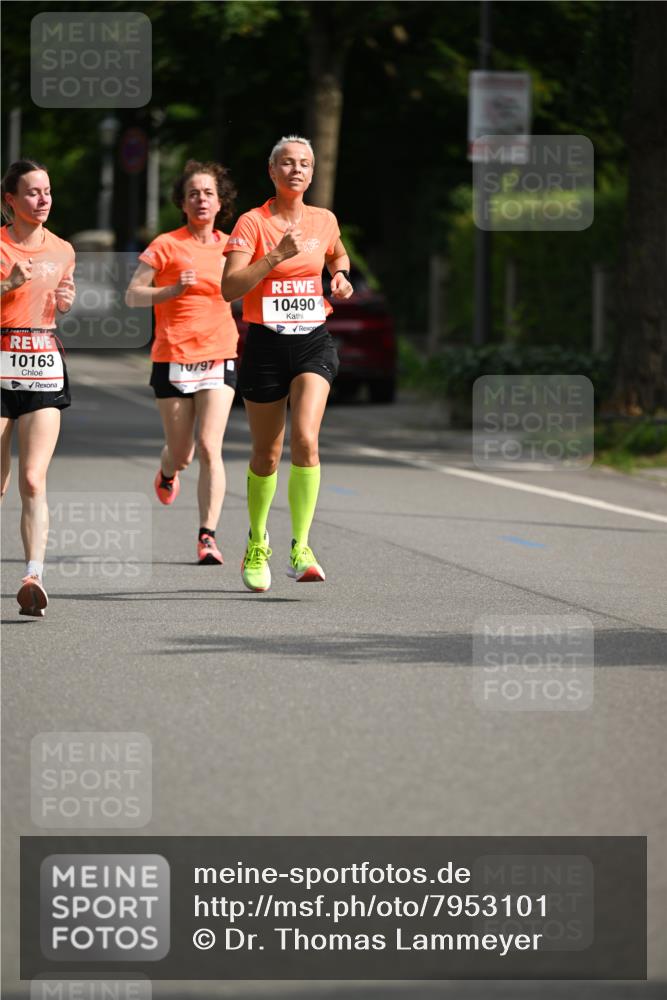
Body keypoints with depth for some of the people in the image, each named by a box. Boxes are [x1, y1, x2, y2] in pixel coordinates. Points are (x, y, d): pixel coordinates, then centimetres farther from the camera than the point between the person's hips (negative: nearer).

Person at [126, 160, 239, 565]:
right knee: (182, 454, 7)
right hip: (173, 360, -1)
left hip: (219, 359, 1)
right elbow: (132, 294, -4)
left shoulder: (230, 246, 6)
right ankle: (168, 474, 45)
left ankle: (208, 536, -13)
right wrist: (171, 290, -20)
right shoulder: (167, 246, -4)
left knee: (209, 447, -14)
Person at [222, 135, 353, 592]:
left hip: (314, 341, 2)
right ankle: (257, 544, 31)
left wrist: (341, 276, 8)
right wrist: (278, 255, -24)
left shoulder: (324, 220, 7)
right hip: (266, 344, -2)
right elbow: (230, 287, -17)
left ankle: (301, 549, -17)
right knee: (266, 454, 8)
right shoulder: (252, 223, -6)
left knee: (305, 440, -19)